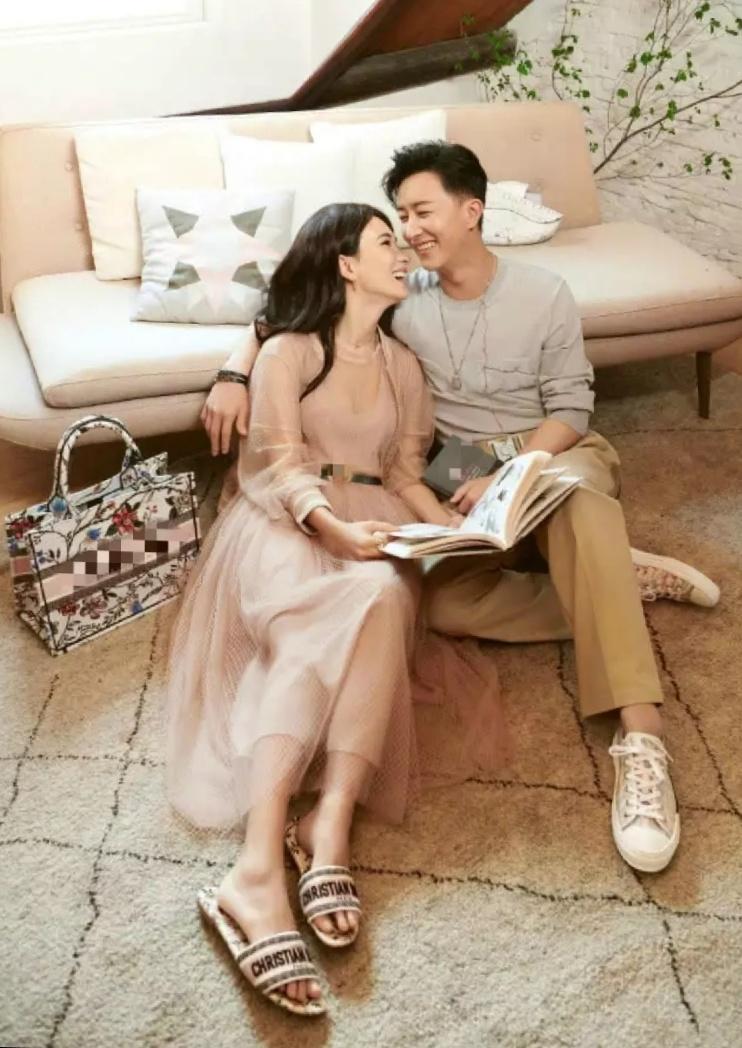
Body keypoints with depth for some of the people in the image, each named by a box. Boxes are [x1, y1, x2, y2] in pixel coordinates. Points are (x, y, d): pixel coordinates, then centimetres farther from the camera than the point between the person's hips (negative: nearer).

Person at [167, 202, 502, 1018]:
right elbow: (283, 466, -8)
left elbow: (405, 473, 14)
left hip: (370, 533, 4)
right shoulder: (287, 352, 3)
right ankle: (261, 867, -47)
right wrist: (333, 526, -28)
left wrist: (449, 522, -6)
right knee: (318, 621, -37)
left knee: (383, 598, -34)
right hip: (285, 524, -4)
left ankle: (331, 824, -44)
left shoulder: (402, 365, 20)